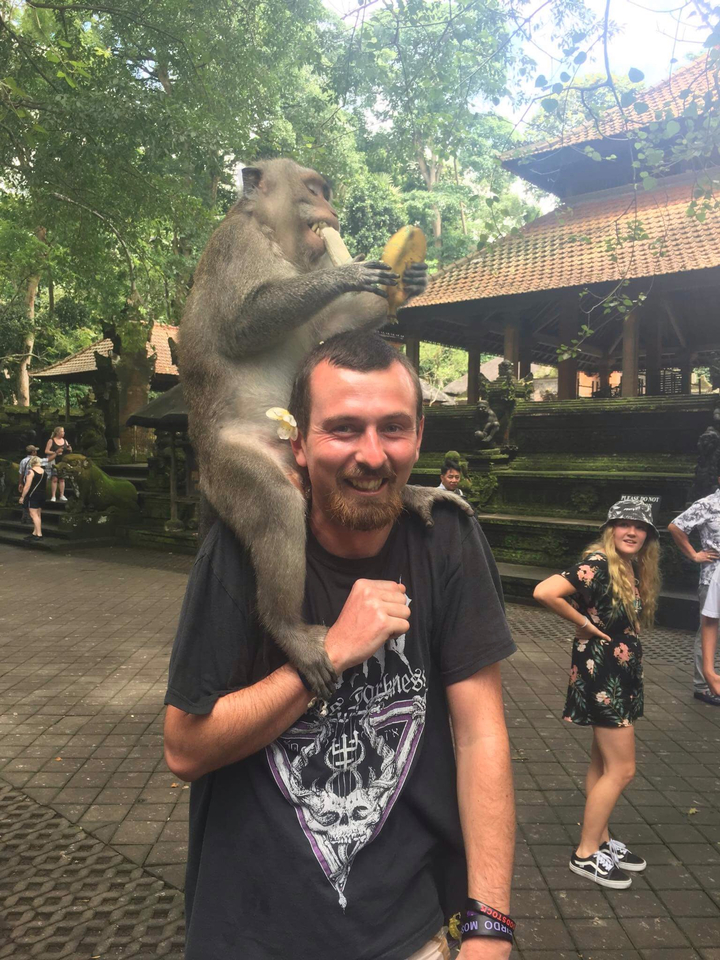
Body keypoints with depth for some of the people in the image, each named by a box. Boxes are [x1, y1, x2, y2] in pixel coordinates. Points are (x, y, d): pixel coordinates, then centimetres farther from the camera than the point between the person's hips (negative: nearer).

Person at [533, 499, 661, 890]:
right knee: (622, 769, -2)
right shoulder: (598, 564, -20)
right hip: (600, 670, -9)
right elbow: (544, 592, -31)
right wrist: (586, 625, -20)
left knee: (603, 763, 19)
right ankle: (585, 854, 11)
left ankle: (600, 841, 33)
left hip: (623, 672, 9)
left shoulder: (634, 570, 7)